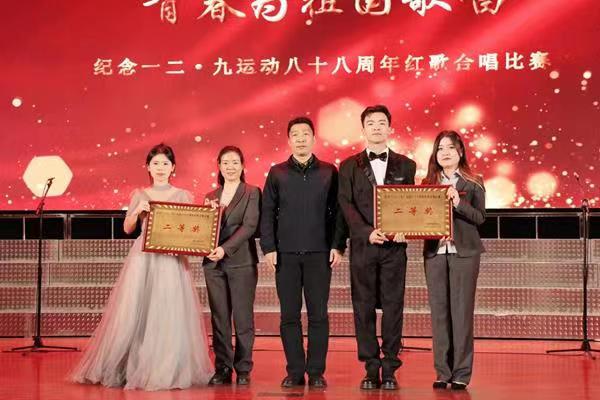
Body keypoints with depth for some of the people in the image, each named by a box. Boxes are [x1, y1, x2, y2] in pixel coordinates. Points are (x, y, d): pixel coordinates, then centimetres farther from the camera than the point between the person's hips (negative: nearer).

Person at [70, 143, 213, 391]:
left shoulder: (183, 196, 8)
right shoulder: (139, 195, 13)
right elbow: (127, 228, 10)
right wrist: (137, 211, -7)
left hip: (171, 259, -1)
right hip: (142, 257, 2)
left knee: (168, 314, -6)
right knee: (133, 311, -2)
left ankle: (166, 371, 2)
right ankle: (127, 368, 8)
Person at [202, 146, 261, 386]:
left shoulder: (252, 193, 1)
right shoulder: (211, 197, 15)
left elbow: (249, 226, -9)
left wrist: (225, 248, -18)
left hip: (242, 262, -4)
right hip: (214, 263, 4)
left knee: (243, 317, -1)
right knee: (219, 318, 5)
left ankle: (243, 370, 6)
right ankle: (222, 369, 10)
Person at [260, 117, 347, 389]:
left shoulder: (329, 172, 6)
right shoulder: (277, 173, 7)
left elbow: (337, 211, 4)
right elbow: (267, 213, 6)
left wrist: (338, 246, -4)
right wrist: (268, 248, -2)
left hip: (319, 253, -1)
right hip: (286, 254, 1)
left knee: (318, 315, 1)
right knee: (290, 315, 3)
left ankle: (316, 372, 8)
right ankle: (295, 372, 10)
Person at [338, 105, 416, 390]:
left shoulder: (405, 165, 12)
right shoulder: (349, 167, 9)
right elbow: (346, 205, 0)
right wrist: (367, 232, -15)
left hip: (394, 246, 0)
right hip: (362, 246, 0)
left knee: (393, 307, -1)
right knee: (364, 308, 1)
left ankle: (390, 369, 5)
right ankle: (371, 370, 7)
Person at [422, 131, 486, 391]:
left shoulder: (473, 183, 5)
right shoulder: (428, 183, 12)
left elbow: (480, 217, -3)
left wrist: (459, 203, -17)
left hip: (464, 252, -2)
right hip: (434, 252, 3)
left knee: (461, 311, -3)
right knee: (439, 312, 3)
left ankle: (461, 373, 1)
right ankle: (442, 372, 8)